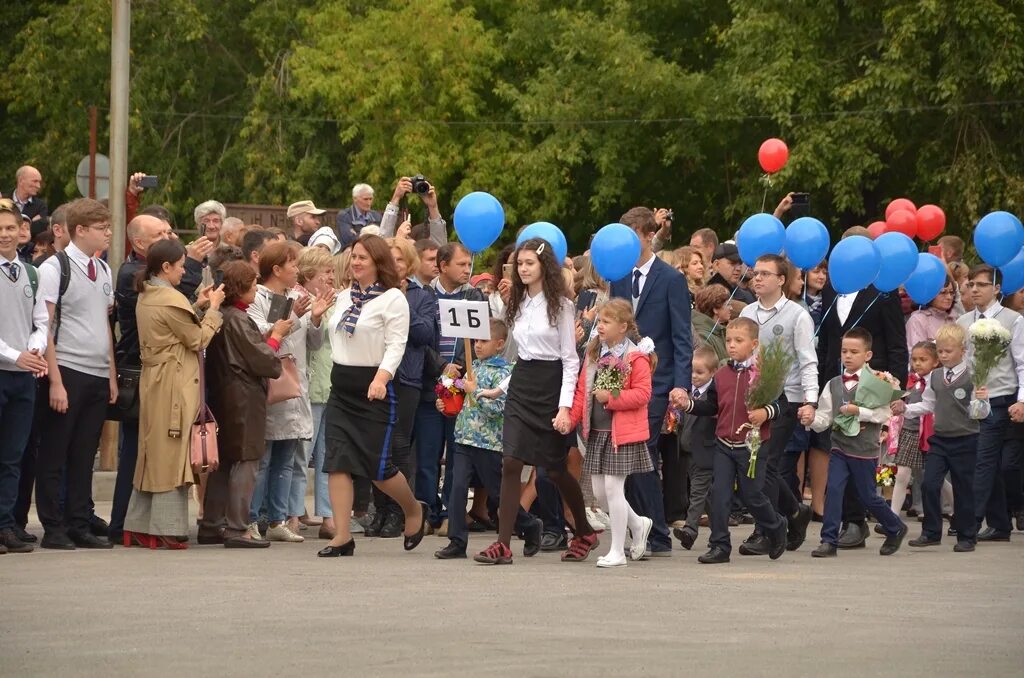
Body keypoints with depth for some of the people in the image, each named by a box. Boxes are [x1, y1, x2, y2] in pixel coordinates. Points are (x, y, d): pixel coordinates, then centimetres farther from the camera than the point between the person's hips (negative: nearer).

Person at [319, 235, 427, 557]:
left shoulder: (393, 298, -6)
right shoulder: (345, 297, 15)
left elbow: (396, 345, -13)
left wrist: (381, 377, -26)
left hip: (374, 388, -6)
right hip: (341, 385, 6)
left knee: (377, 464, -4)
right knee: (337, 460, -4)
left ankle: (414, 510, 23)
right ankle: (342, 536, -4)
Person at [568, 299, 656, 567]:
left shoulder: (636, 357, -10)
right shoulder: (594, 354, 11)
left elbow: (642, 393, -15)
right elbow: (582, 390, 14)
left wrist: (611, 397, -20)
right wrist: (571, 418, 5)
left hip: (622, 433, -7)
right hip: (597, 432, 7)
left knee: (613, 487, -7)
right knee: (600, 492, 8)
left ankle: (617, 552, 2)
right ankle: (638, 525, 32)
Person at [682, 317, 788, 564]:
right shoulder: (721, 375, 8)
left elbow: (780, 404, -5)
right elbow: (711, 407, 15)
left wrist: (765, 413, -24)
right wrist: (688, 404, 0)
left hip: (752, 447, -4)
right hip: (724, 445, 4)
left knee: (752, 495, 4)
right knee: (719, 494, -3)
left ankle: (776, 528, 32)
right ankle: (720, 546, 3)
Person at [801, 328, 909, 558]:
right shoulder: (833, 385, 7)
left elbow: (884, 413, -12)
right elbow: (824, 418, 5)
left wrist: (858, 412, -20)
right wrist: (811, 419, -14)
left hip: (865, 449, -3)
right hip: (839, 446, 3)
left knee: (868, 495, 7)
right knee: (833, 489, -12)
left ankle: (896, 529, 31)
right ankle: (829, 541, -10)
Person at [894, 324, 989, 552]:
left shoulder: (972, 377, -10)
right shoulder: (934, 377, 7)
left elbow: (981, 413, -12)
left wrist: (983, 400, -32)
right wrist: (906, 409, 8)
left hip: (964, 441, -4)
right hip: (939, 439, 4)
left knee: (963, 489, 4)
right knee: (929, 485, -4)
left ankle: (966, 537, 15)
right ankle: (931, 532, 6)